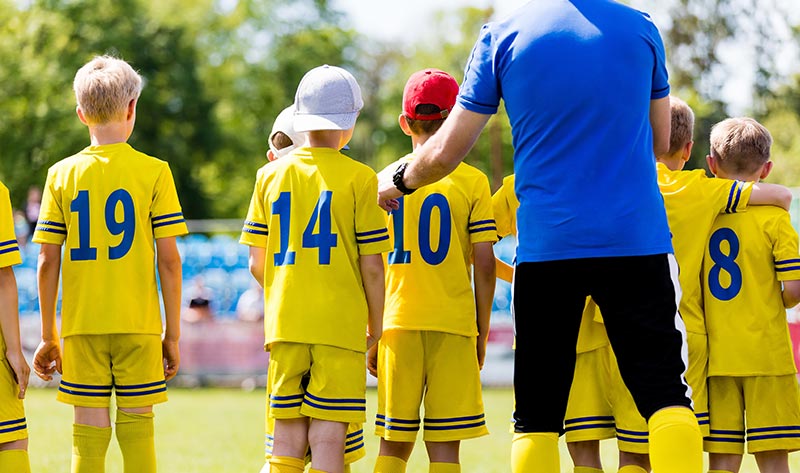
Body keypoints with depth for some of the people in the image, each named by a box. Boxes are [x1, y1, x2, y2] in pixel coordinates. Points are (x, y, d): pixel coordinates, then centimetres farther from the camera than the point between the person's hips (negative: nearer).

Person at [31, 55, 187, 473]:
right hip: (138, 326, -1)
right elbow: (168, 259, -3)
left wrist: (48, 336, 10)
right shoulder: (153, 172, -2)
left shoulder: (62, 174, 2)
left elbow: (47, 262, 2)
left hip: (82, 327, 1)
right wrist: (173, 333, 4)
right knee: (137, 428, 4)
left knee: (89, 432, 3)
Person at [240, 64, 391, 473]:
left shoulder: (270, 175, 7)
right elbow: (371, 266, -4)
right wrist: (376, 327, 7)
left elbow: (257, 263, 9)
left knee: (288, 439, 6)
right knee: (328, 439, -4)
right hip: (341, 326, -3)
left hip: (284, 324, 3)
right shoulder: (359, 179, -4)